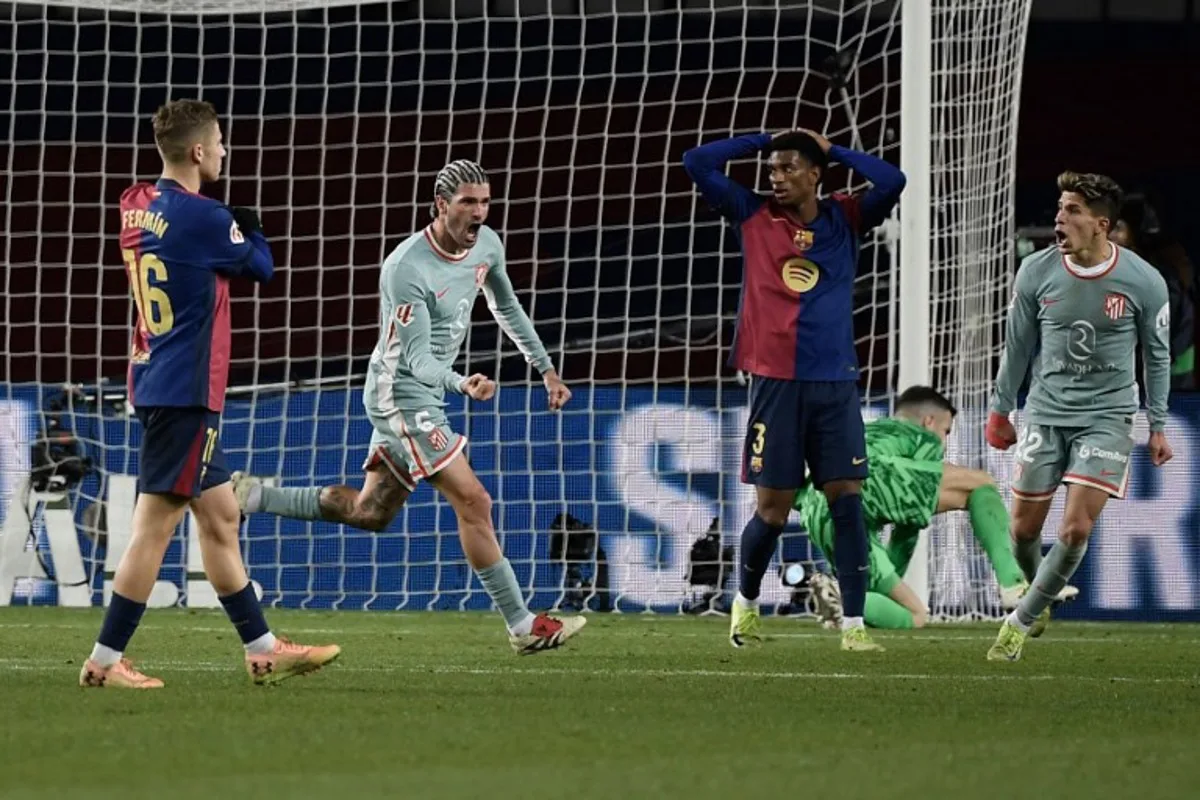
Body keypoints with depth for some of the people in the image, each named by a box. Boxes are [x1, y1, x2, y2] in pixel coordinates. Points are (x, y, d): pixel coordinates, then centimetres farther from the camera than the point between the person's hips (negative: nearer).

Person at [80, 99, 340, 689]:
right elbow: (262, 267, 1)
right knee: (155, 524, -6)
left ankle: (262, 650, 20)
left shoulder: (136, 208, 7)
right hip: (187, 392, -9)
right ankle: (103, 662, -6)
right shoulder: (204, 218, -16)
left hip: (155, 382, 9)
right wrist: (251, 229, 19)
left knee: (220, 517, 14)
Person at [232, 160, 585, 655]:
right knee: (473, 502, -12)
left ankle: (254, 497, 22)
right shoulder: (407, 269, -24)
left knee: (370, 513, 14)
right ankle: (523, 627, -7)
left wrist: (546, 368, 21)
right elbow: (419, 360, -25)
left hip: (426, 396, 9)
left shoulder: (486, 245, 1)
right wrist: (461, 385, -44)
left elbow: (507, 308, 20)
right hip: (402, 395, -9)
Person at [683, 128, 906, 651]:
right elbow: (697, 163, 2)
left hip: (836, 384, 1)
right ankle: (745, 601, 26)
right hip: (776, 382, -1)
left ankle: (854, 624, -4)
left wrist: (831, 150, 2)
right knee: (772, 511, 1)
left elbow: (891, 182, -7)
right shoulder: (753, 217, 5)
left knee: (847, 501, -6)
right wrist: (762, 140, 6)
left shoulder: (845, 219, 7)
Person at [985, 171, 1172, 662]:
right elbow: (1018, 345, 8)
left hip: (1107, 416, -2)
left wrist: (1157, 426, 6)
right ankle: (1037, 595, 36)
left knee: (1076, 530, -14)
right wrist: (1000, 411, 13)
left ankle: (1021, 622, 0)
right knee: (1024, 528, 5)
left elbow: (1157, 354, 3)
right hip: (1045, 413, 2)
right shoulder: (1036, 272, -7)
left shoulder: (1144, 282, -11)